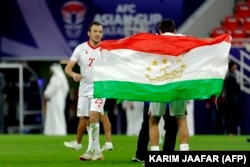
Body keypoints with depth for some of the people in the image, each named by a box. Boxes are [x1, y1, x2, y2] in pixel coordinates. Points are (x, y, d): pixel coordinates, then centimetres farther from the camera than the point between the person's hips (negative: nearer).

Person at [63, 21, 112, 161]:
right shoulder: (81, 49, -1)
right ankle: (78, 143, 28)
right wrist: (73, 74, -24)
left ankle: (93, 150, -19)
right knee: (83, 119, 8)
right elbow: (68, 68, -2)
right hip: (84, 89, 2)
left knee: (93, 116, -19)